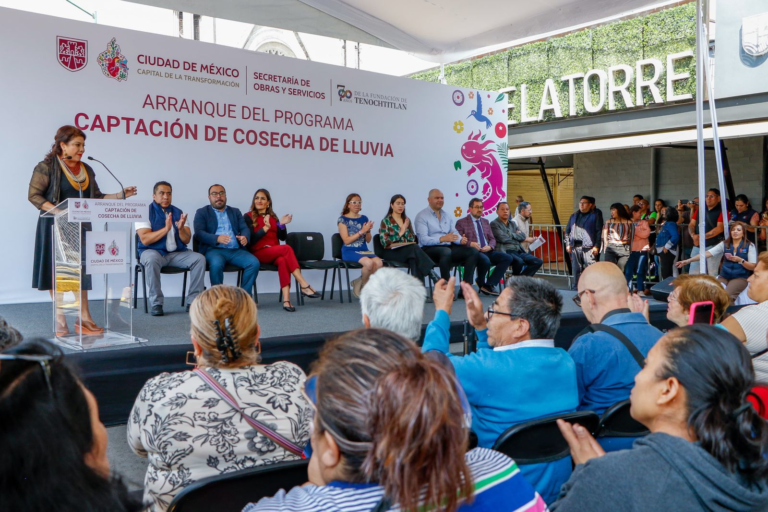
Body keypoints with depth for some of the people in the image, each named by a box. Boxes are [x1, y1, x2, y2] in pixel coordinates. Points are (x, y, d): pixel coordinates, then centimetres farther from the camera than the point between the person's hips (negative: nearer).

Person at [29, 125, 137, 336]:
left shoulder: (87, 170, 13)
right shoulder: (47, 167, -5)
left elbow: (96, 197, 15)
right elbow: (34, 195, -9)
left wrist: (121, 195, 3)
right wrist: (57, 210, -22)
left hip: (80, 226, 5)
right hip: (56, 227, -5)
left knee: (81, 271, 2)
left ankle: (84, 320, 6)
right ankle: (60, 322, 6)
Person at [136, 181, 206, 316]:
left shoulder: (178, 212, 10)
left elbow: (187, 240, 3)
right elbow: (145, 240, -15)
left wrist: (181, 229, -19)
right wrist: (166, 229, -25)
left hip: (176, 253, 4)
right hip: (153, 251, -4)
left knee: (199, 258, -19)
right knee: (152, 260, -38)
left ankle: (193, 302, -16)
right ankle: (156, 303, -26)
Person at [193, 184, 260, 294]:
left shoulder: (235, 211, 24)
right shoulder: (202, 212, 13)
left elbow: (245, 228, 12)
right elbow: (199, 232, -2)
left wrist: (245, 237, -15)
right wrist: (217, 238, -22)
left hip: (236, 250, 3)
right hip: (214, 250, -3)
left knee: (254, 263, -24)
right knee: (216, 264, -37)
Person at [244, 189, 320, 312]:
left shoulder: (273, 216, 18)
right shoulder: (248, 217, 4)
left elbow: (282, 237, 9)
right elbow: (251, 239, -9)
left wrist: (282, 225, -9)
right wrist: (265, 228, -21)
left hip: (275, 253, 4)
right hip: (258, 253, -4)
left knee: (282, 260, -35)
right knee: (287, 248, -31)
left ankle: (286, 299, -46)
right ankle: (304, 286, -34)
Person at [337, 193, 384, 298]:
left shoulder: (364, 218, 15)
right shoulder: (343, 219, 1)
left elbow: (368, 240, 14)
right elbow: (346, 241, -9)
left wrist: (368, 230, -7)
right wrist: (362, 231, -14)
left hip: (364, 250, 5)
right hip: (349, 251, -5)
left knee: (379, 263, -27)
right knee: (369, 263, -34)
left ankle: (359, 283, -3)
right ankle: (362, 284, -2)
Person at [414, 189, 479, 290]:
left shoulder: (446, 216, 20)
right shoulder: (422, 216, -3)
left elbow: (454, 233, 13)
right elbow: (423, 239, -16)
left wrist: (461, 240, -13)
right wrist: (442, 239, -31)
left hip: (448, 247, 7)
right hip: (429, 249, -7)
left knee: (473, 251, -13)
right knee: (446, 251, -39)